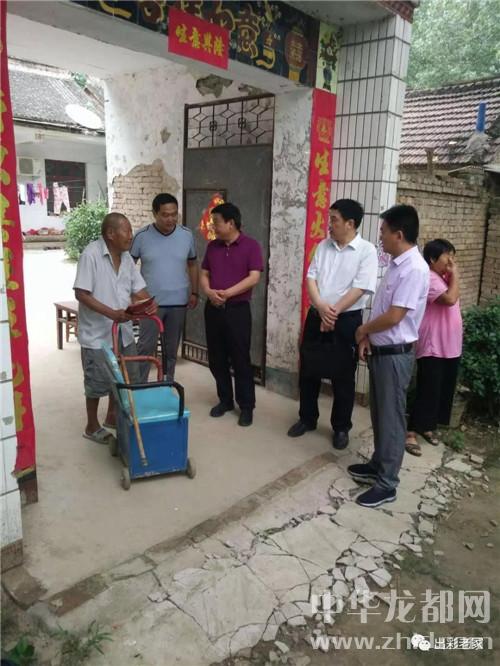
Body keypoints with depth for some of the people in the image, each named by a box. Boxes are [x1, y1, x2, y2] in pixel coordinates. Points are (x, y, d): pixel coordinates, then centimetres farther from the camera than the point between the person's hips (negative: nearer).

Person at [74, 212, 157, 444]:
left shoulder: (126, 257, 5)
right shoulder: (91, 254, -17)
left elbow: (139, 290, 6)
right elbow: (81, 294, -20)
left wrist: (149, 304, -16)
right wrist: (110, 313, -30)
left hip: (123, 331, 7)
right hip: (97, 333, -7)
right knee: (98, 383, 6)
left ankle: (112, 417, 38)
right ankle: (92, 427, 26)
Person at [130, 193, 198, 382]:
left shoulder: (187, 235, -1)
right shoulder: (142, 236, -7)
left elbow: (192, 265, 10)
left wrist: (194, 292, 6)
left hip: (178, 303, 3)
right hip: (150, 302, -2)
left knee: (171, 349, 13)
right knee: (146, 348, -1)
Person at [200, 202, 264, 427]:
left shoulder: (250, 245, -6)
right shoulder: (212, 246, 10)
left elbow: (254, 278, -13)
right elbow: (204, 274, 11)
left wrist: (227, 293, -20)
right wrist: (209, 292, -11)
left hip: (237, 309, -5)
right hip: (213, 309, 5)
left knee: (240, 359, 1)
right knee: (216, 359, 10)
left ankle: (246, 406, 13)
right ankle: (225, 400, 27)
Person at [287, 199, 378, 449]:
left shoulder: (366, 250, -8)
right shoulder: (324, 245, 7)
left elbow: (360, 289, -15)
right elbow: (311, 278, 1)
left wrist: (334, 312, -16)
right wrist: (321, 307, -15)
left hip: (347, 320, -5)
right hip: (316, 316, 5)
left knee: (343, 377, 6)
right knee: (308, 370, 13)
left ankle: (341, 427, 23)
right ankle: (307, 418, 31)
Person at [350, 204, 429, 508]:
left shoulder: (414, 268, -21)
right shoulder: (397, 264, 10)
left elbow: (394, 316, -24)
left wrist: (363, 330, -8)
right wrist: (368, 337, 6)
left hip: (395, 354, -9)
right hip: (380, 350, 9)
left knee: (391, 418, 1)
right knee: (379, 414, 19)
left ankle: (387, 484, 14)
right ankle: (379, 465, 35)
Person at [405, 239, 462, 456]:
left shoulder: (445, 278, 13)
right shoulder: (429, 279, -15)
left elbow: (453, 303, 11)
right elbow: (450, 299, -27)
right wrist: (455, 275, -16)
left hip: (450, 347, 9)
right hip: (432, 347, -9)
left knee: (443, 390, 15)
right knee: (428, 391, -5)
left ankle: (428, 426, 30)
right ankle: (411, 432, 5)